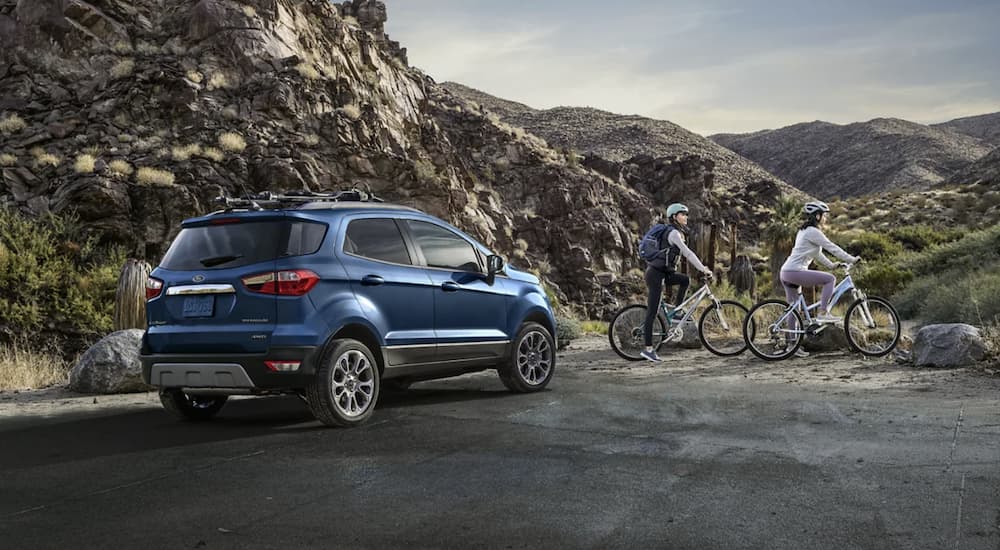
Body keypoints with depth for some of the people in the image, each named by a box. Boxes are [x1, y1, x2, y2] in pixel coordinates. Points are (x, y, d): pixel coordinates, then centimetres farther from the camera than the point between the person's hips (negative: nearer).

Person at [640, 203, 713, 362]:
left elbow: (687, 254, 21)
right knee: (652, 312, -7)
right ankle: (648, 349, -5)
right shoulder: (673, 233, -14)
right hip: (655, 273, -9)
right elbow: (687, 253, -20)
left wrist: (702, 267, 15)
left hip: (662, 272, 9)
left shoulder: (677, 232, 16)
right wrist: (703, 269, -19)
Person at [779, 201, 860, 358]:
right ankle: (823, 313, -10)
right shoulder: (813, 232, -9)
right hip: (795, 271, -10)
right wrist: (852, 259, -3)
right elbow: (832, 247, -9)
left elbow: (816, 253, 31)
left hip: (786, 273, 10)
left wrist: (831, 264, 30)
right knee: (830, 279, -8)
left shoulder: (803, 231, 22)